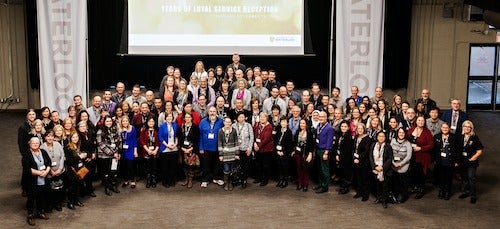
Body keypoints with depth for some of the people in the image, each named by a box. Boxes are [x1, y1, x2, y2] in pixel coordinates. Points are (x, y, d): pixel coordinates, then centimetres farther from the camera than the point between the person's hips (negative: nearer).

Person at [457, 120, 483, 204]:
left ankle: (473, 196, 9)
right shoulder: (460, 137, 4)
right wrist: (457, 159, 5)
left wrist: (472, 158, -11)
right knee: (464, 177, 16)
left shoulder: (475, 138, -9)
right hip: (462, 162, 5)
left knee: (471, 178, -3)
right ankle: (465, 192, 33)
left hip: (471, 162, -5)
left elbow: (479, 151, -7)